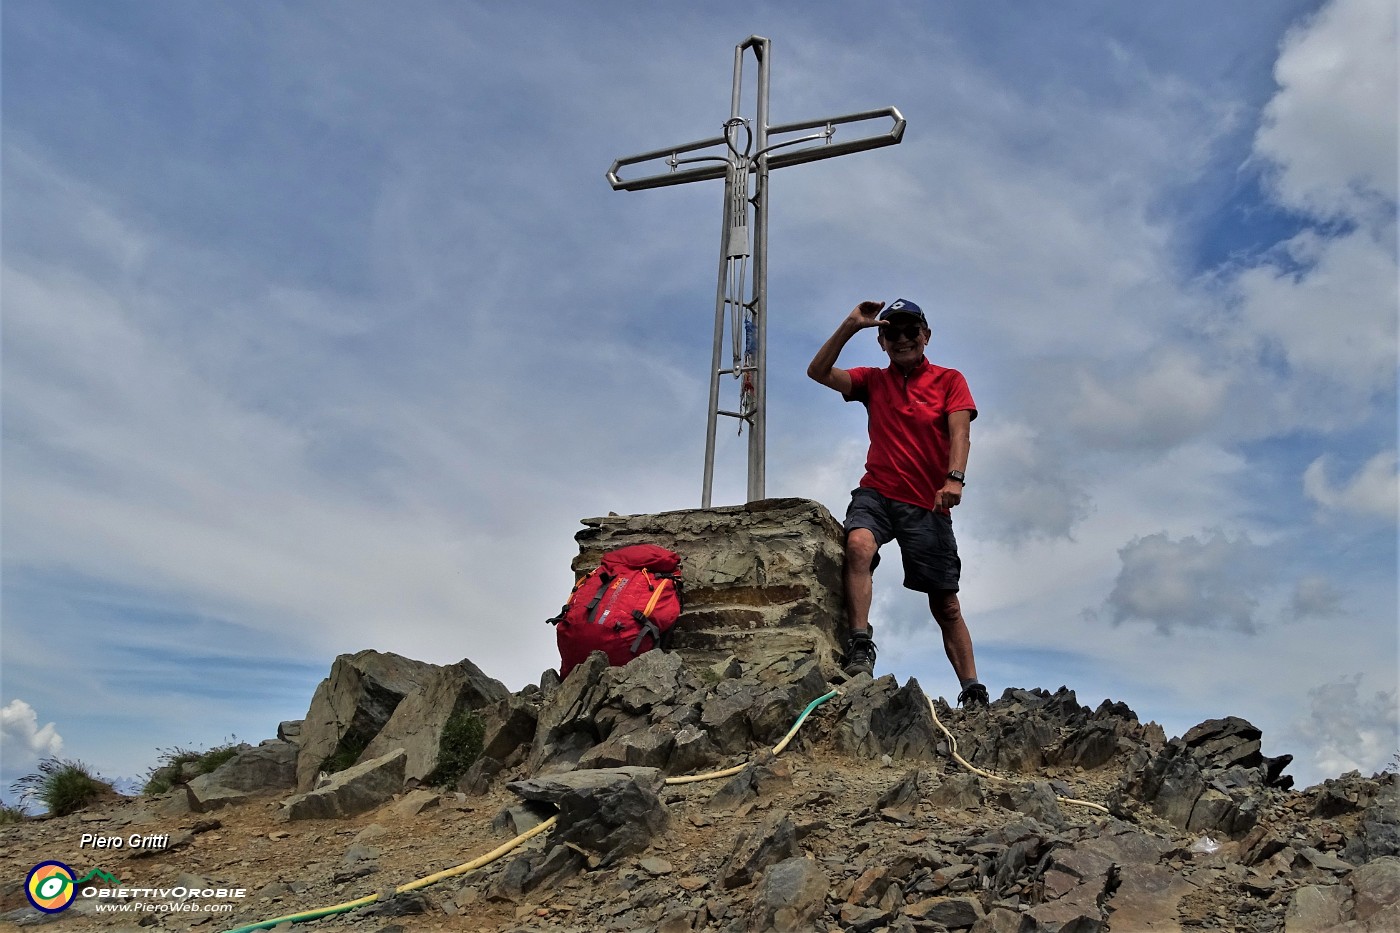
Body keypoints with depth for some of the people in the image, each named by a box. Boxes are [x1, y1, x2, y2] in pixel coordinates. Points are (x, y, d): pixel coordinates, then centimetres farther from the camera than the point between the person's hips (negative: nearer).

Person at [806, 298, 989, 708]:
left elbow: (959, 431, -7)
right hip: (876, 494, 1)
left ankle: (973, 693, 9)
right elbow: (818, 372, 2)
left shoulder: (949, 380, 8)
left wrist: (954, 478, -24)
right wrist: (849, 326, -6)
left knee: (946, 606, 2)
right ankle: (860, 648, -34)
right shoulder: (873, 381, 14)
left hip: (927, 505, -1)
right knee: (859, 544, -34)